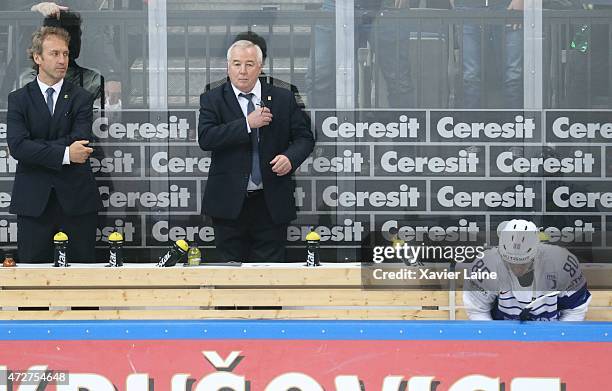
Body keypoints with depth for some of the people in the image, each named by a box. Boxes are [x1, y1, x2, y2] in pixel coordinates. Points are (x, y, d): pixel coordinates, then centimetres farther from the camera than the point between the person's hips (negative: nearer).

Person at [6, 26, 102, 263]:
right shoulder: (19, 99, 6)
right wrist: (63, 154, -16)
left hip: (76, 199, 0)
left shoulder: (81, 98, 7)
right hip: (33, 201, 0)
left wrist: (35, 148, -11)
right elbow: (17, 146, -9)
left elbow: (79, 143, -10)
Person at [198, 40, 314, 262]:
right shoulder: (212, 100, 2)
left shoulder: (283, 99, 7)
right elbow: (205, 138, -12)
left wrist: (290, 157, -12)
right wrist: (247, 124, -19)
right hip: (229, 204, -1)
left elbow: (304, 137, 10)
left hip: (271, 203, 1)